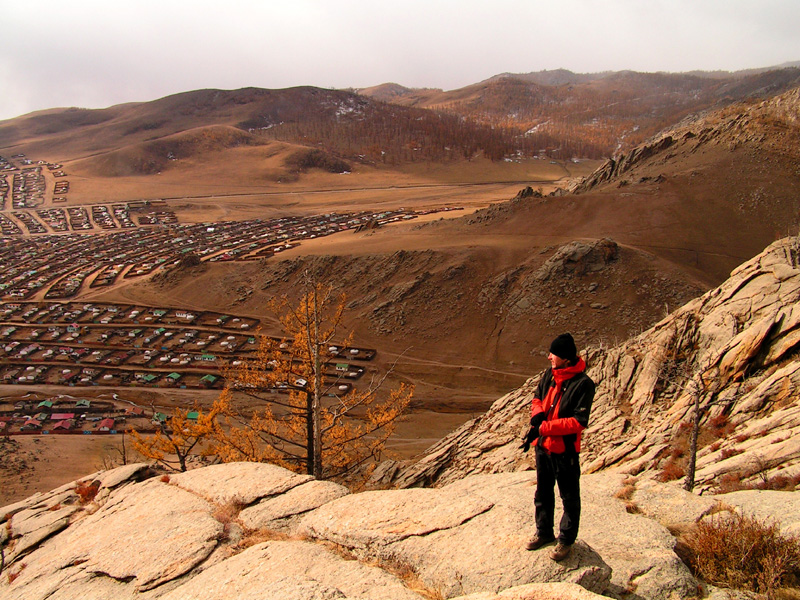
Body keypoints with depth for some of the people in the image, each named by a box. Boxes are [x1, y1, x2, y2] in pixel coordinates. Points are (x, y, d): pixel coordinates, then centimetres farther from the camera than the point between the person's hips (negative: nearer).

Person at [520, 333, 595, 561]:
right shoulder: (549, 375, 0)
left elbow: (579, 421, -22)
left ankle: (566, 540, 28)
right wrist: (537, 415, -11)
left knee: (569, 498, 11)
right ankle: (544, 533, 39)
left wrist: (543, 428, -25)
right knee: (543, 493, 21)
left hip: (565, 450, -7)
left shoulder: (583, 384, -20)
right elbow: (537, 398, 13)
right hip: (543, 446, 7)